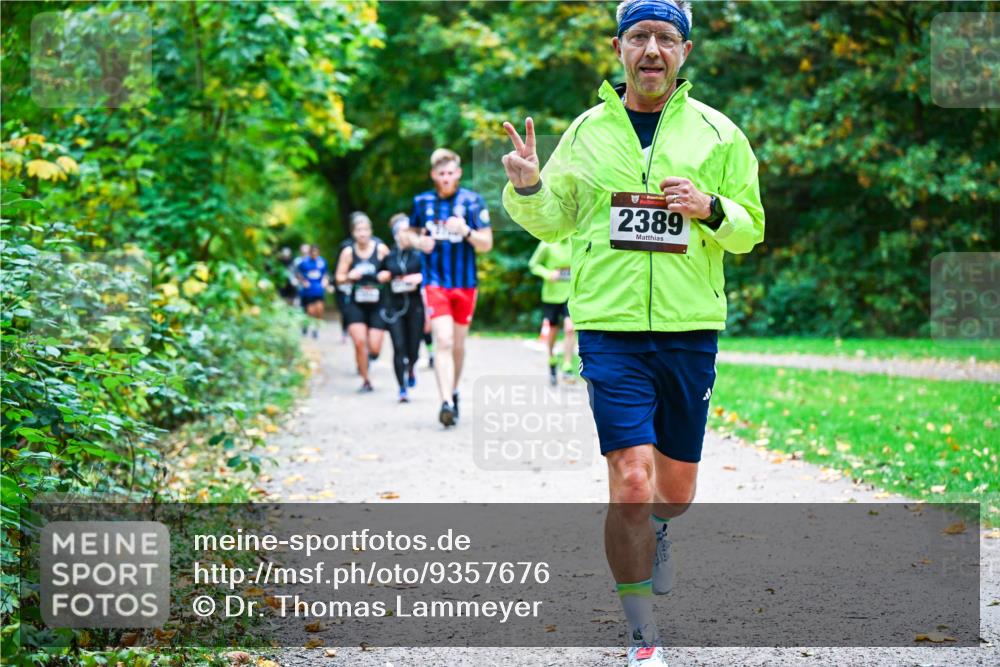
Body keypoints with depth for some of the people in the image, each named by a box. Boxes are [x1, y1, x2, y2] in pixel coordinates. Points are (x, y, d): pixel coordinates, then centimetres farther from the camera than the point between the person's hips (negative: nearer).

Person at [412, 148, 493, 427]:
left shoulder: (472, 201, -2)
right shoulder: (422, 202, 3)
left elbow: (486, 244, -3)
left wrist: (466, 231, -23)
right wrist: (419, 241, -4)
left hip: (464, 284, 1)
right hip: (435, 283, -1)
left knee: (458, 345, 12)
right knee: (443, 342, -15)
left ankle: (453, 392, 33)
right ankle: (447, 402, -23)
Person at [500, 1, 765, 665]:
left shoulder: (717, 133, 4)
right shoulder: (588, 130, 6)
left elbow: (751, 229, 7)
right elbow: (555, 218, 14)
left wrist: (711, 209, -14)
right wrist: (528, 188, -8)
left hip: (690, 329, 1)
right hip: (610, 328, -1)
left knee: (677, 484, 12)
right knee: (630, 484, -12)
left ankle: (659, 534, 51)